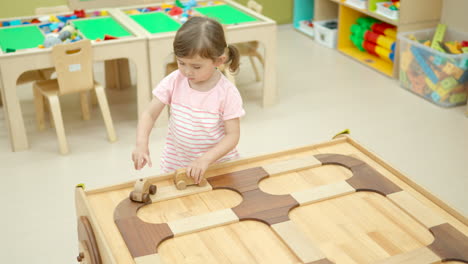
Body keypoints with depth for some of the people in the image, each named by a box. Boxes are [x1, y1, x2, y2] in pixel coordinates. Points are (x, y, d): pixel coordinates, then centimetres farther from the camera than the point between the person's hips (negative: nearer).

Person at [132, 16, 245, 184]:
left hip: (217, 162, -2)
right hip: (176, 163, 2)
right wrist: (141, 144, -23)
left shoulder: (227, 93, -17)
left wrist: (206, 159, -28)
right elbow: (150, 114, -5)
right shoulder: (174, 81, -9)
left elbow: (233, 135, -14)